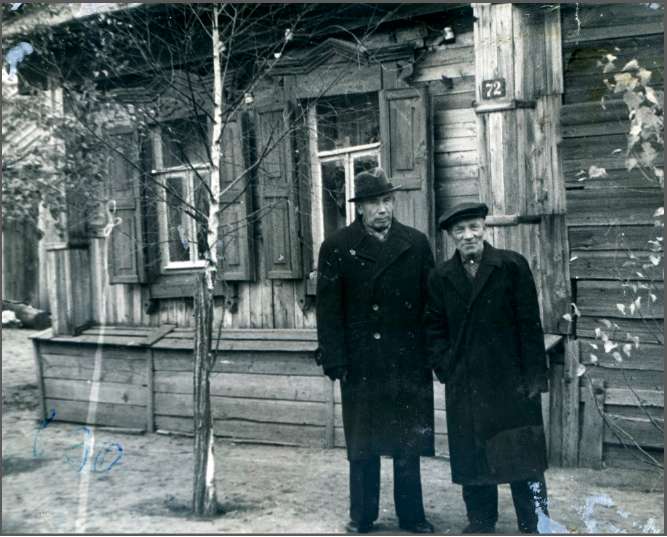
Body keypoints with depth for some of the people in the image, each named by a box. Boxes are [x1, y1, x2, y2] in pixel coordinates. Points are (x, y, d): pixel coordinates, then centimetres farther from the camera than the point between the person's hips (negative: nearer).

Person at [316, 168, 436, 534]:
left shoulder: (416, 243, 4)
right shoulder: (337, 247, -2)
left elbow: (431, 301, 5)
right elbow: (328, 309, -4)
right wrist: (335, 361, -9)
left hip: (409, 363, 2)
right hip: (361, 364, -1)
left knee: (408, 443, 10)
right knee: (362, 445, 10)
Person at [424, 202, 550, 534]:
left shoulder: (512, 266, -4)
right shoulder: (440, 277, 5)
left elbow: (530, 324, -5)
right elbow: (435, 329, 9)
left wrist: (533, 376, -8)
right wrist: (445, 368, -2)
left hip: (512, 379, -2)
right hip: (464, 384, 3)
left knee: (522, 454, 4)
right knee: (472, 454, 10)